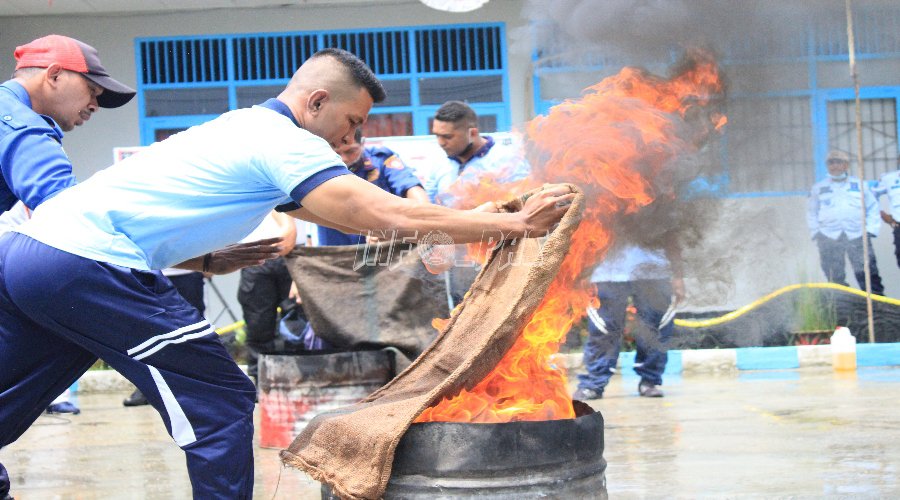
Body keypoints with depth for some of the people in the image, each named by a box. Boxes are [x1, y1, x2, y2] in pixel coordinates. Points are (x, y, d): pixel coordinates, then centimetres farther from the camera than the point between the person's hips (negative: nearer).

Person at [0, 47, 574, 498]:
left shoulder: (242, 127, 23)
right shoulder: (284, 142, -7)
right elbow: (392, 218, -13)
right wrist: (515, 223, -7)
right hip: (89, 265, -10)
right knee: (222, 404, -3)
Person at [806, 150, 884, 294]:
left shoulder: (859, 185, 13)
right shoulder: (818, 188, 14)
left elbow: (873, 207, 16)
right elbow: (811, 212, 19)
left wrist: (870, 229, 4)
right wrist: (816, 233, 7)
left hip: (857, 236, -1)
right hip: (829, 238, 1)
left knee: (868, 274, -10)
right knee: (835, 277, -1)